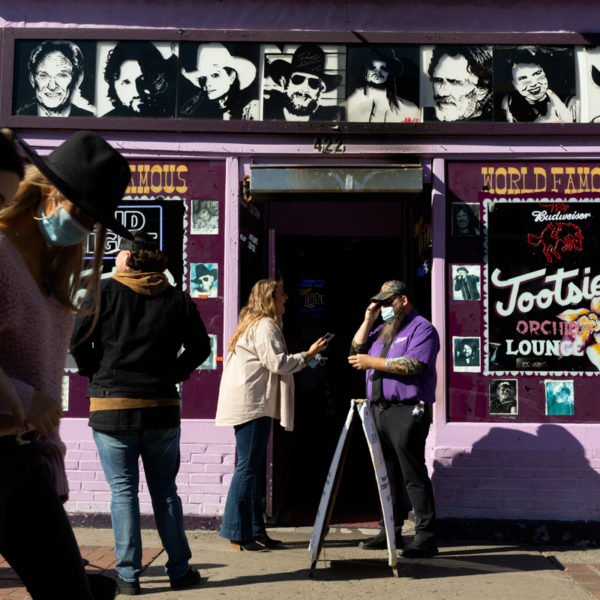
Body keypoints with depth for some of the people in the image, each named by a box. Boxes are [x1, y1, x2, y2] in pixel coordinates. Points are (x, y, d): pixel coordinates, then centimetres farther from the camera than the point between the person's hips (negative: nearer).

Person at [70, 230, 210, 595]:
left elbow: (77, 339, -9)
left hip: (111, 406, -2)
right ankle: (180, 571, 18)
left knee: (123, 491, 5)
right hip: (162, 406, 3)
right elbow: (201, 346, 8)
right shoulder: (178, 299, 7)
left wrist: (95, 374, 5)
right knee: (165, 491, 12)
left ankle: (128, 576, 8)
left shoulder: (103, 291, -2)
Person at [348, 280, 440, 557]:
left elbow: (413, 365, -18)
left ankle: (426, 537, -2)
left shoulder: (421, 328, -4)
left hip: (406, 412, -8)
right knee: (388, 475, 13)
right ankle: (391, 531, 21)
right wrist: (368, 321, 10)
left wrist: (372, 362, -15)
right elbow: (356, 351, 19)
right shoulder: (383, 330, 23)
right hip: (379, 411, 8)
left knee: (414, 475, -7)